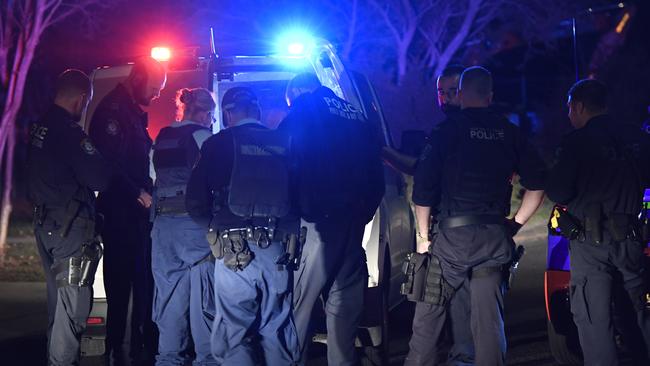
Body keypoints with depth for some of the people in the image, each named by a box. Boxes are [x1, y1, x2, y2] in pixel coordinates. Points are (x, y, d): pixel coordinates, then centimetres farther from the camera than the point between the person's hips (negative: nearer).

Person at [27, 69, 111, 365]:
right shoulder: (69, 132, -19)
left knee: (59, 297, 19)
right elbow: (99, 179, -20)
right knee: (73, 302, -4)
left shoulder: (38, 127, 8)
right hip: (69, 227, -9)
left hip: (45, 223, 9)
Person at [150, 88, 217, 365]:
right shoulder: (201, 135, -5)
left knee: (169, 292, 9)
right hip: (194, 220, -6)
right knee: (203, 292, -2)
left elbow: (153, 178, 16)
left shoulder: (160, 138, 14)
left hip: (163, 222, 6)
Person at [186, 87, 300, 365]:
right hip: (278, 251, 3)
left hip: (234, 251, -3)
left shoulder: (218, 144, 0)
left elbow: (195, 202, -2)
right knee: (276, 332, 11)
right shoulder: (284, 144, 8)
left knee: (234, 334, 3)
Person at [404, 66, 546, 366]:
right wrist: (515, 224, 13)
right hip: (495, 240, 3)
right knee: (489, 318, 7)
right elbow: (536, 185, 6)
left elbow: (423, 187, -7)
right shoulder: (509, 133, 7)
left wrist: (423, 235, 1)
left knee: (429, 313, 6)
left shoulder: (446, 130, -3)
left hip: (453, 237, -3)